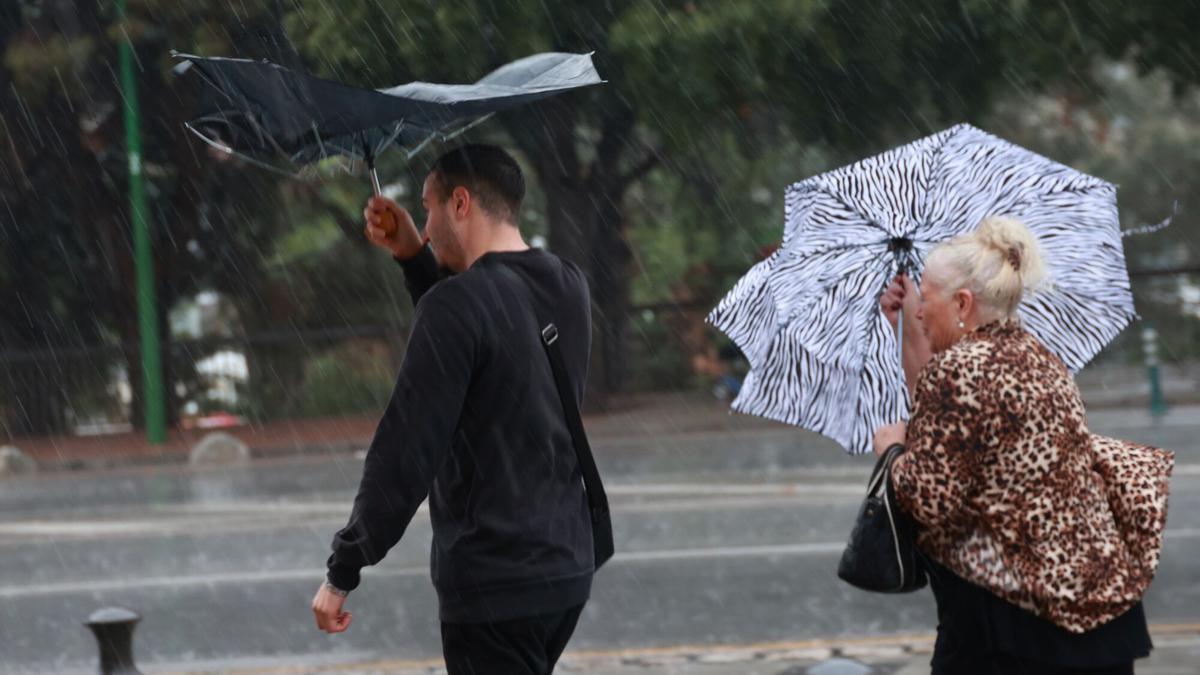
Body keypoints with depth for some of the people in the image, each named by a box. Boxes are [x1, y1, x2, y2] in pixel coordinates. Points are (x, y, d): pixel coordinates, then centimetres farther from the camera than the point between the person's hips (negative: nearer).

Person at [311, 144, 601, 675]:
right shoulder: (567, 287, 7)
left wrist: (343, 571, -13)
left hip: (493, 584, -8)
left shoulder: (456, 303, -17)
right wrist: (413, 257, 16)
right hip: (568, 568, 8)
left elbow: (406, 452, -20)